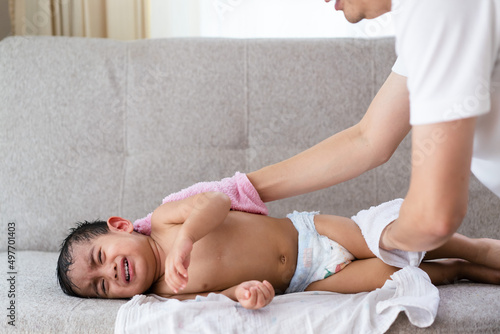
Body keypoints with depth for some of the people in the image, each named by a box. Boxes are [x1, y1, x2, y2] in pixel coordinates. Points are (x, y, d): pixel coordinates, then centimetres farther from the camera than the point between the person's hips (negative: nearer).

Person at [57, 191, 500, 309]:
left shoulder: (164, 219, -8)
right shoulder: (168, 292, -8)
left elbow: (216, 203, -21)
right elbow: (215, 296, -15)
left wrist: (185, 238, -38)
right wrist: (245, 291, -37)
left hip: (302, 231, 1)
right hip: (299, 283, -1)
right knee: (385, 276, -18)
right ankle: (456, 271, 9)